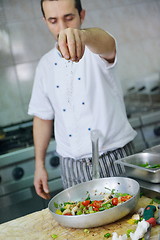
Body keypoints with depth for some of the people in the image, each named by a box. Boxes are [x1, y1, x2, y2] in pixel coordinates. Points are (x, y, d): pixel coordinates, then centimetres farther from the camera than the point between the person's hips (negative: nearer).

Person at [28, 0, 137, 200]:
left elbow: (108, 44, -31)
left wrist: (83, 35, -54)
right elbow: (43, 116, 12)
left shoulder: (95, 51, -5)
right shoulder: (46, 65, 7)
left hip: (114, 159, -3)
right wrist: (39, 165, 8)